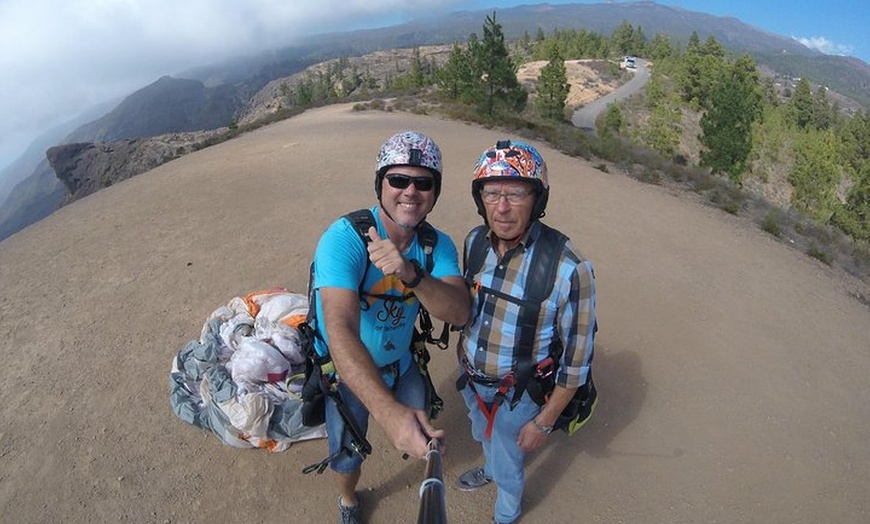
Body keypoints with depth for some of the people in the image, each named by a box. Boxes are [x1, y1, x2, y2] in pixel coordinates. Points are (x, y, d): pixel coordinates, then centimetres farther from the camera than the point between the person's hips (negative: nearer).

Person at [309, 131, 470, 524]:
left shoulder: (438, 245, -15)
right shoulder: (343, 239, -33)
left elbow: (459, 312, -28)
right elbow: (340, 330, -44)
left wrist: (412, 274, -47)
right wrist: (388, 411, -56)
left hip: (401, 364, 4)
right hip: (346, 372, -3)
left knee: (421, 434, 24)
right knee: (348, 453, 17)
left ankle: (414, 449, 63)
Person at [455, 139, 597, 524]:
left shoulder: (568, 269, -31)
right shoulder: (475, 240, -14)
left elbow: (576, 358, -20)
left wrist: (544, 421, -13)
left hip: (516, 395, -4)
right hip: (470, 379, 5)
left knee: (508, 466, 22)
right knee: (484, 437, 34)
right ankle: (489, 469, 68)